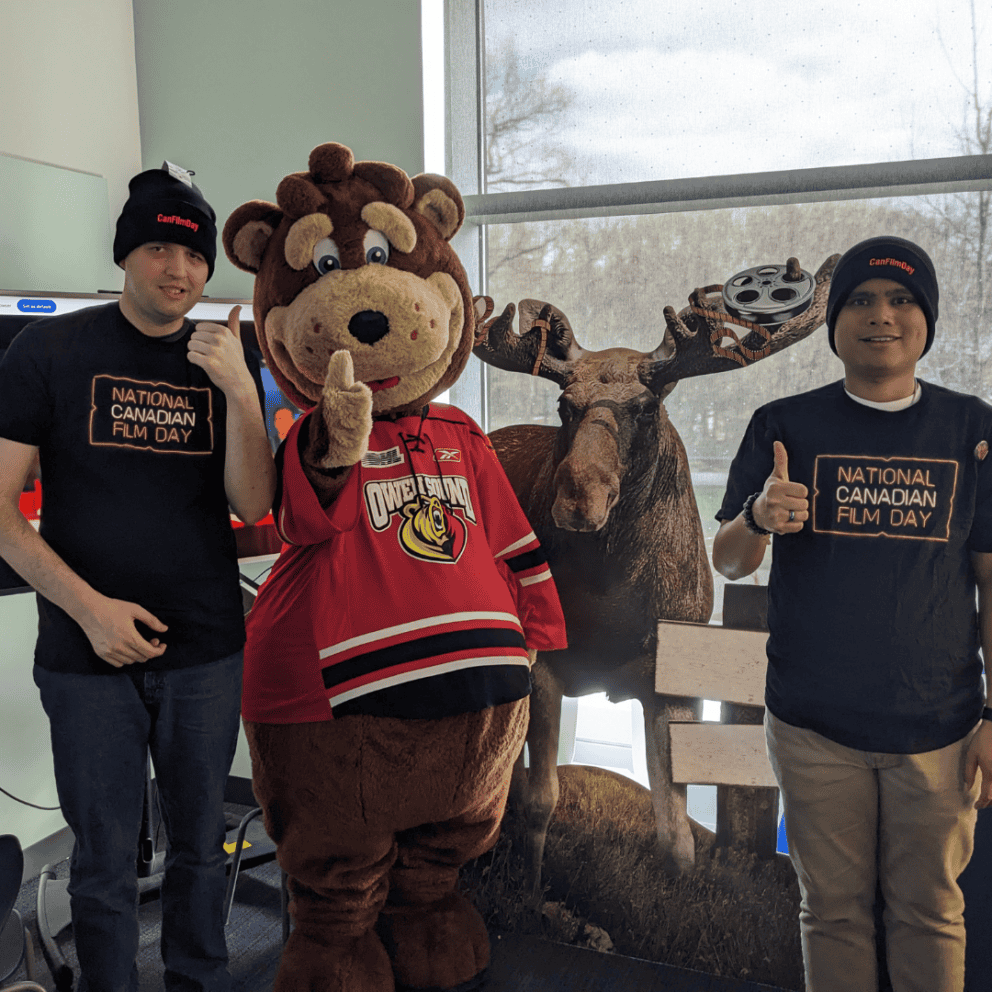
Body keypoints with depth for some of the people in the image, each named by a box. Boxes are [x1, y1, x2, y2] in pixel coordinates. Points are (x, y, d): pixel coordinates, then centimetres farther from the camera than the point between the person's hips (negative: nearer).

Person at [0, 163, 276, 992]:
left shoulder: (227, 364, 5)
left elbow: (254, 506, -5)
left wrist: (240, 389, -18)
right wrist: (87, 606, -15)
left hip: (207, 650, 3)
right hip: (88, 652, -2)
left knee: (201, 845, 16)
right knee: (105, 860, 9)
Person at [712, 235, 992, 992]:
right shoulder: (785, 426, 0)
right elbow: (727, 564, 0)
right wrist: (758, 519, -22)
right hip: (815, 726, 0)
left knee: (930, 911, 13)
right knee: (834, 908, 13)